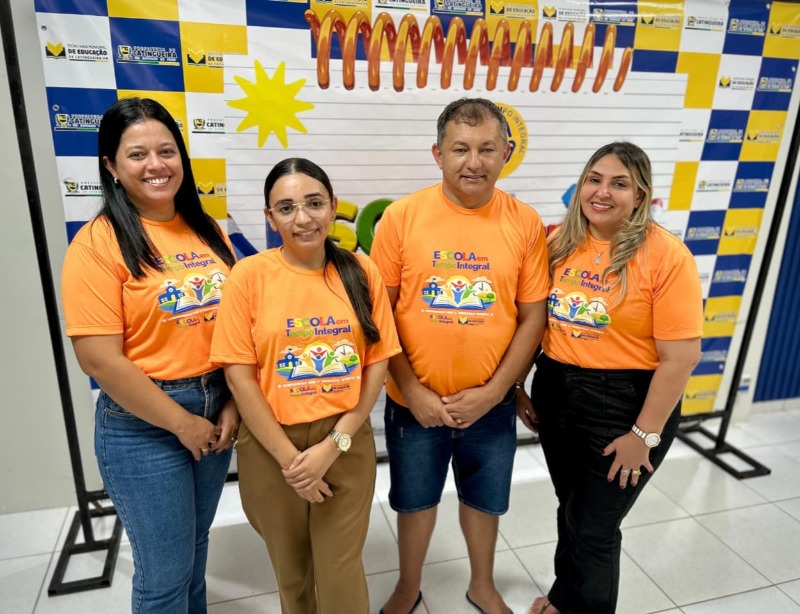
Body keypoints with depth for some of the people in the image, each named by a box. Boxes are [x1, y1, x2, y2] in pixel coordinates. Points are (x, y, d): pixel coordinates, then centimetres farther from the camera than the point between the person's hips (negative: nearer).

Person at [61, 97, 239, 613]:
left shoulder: (208, 232, 4)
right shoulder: (99, 243, -13)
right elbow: (99, 358, -18)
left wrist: (233, 405, -3)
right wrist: (181, 422, -14)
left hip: (216, 410, 6)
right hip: (142, 424, -5)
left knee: (196, 544, 25)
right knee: (166, 570, 11)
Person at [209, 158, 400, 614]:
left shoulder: (362, 271, -4)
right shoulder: (250, 276, -10)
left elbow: (378, 362, -3)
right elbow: (239, 375, -10)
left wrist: (335, 443, -10)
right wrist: (289, 457, -11)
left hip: (348, 443, 1)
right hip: (272, 445, 0)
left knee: (341, 572, 12)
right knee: (291, 568, 21)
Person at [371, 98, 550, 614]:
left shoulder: (525, 223, -8)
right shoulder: (401, 216, -10)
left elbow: (532, 317, -4)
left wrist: (492, 392, -11)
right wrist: (412, 390, -11)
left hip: (491, 404, 1)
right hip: (415, 401, 0)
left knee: (484, 499, 22)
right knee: (415, 500, 20)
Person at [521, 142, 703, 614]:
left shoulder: (665, 255, -15)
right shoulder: (559, 243, 0)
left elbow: (681, 357, -15)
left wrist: (645, 434, -13)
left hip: (626, 404, -5)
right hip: (556, 393, 5)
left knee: (594, 528, 9)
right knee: (571, 511, 23)